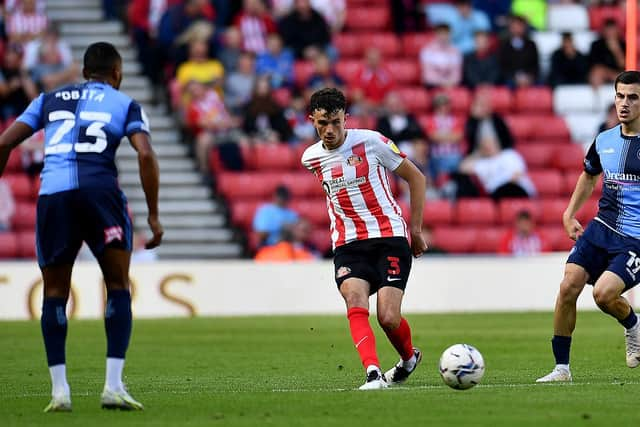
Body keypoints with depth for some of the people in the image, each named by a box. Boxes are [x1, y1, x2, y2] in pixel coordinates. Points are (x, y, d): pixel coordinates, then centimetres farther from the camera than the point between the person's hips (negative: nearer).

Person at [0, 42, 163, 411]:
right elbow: (145, 155, -1)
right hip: (100, 193, -2)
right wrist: (154, 215, 2)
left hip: (53, 197, 2)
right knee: (119, 287, 10)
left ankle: (60, 390, 4)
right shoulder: (126, 104, 16)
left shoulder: (50, 99, 23)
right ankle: (114, 386, 0)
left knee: (55, 293, 13)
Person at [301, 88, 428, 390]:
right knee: (356, 305, -25)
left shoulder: (370, 141, -7)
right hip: (347, 245, 3)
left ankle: (409, 357, 21)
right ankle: (373, 374, -36)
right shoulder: (310, 158, 5)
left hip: (389, 237, -3)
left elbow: (416, 177, 3)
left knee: (388, 318, -12)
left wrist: (415, 229, 3)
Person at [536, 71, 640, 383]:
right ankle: (561, 367, 1)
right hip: (601, 228, 5)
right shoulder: (603, 141, 8)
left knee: (603, 293, -24)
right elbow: (589, 175, 29)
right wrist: (570, 214, 20)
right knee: (568, 287, -11)